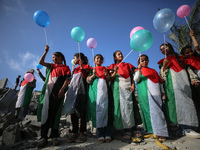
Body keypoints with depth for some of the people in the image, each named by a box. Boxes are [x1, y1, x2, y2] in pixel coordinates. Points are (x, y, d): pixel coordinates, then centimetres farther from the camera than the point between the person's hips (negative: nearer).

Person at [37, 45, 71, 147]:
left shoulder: (65, 67, 8)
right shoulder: (52, 66, 25)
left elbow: (67, 79, -3)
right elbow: (41, 62, 25)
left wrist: (62, 89, -17)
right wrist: (46, 51, 21)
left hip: (57, 92, -5)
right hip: (48, 90, 5)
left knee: (55, 113, -3)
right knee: (45, 112, -2)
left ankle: (55, 136, 5)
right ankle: (44, 137, 2)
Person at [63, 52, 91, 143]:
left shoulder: (86, 66, 7)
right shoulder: (75, 69, 27)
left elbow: (85, 77, -9)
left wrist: (81, 67, -11)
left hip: (81, 90, -6)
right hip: (73, 89, 7)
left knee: (81, 110, -7)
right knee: (72, 110, 1)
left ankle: (82, 132, 0)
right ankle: (74, 132, 8)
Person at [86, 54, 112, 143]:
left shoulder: (105, 69, 19)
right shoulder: (91, 70, 14)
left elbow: (109, 79, 14)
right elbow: (88, 80, 5)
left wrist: (106, 75, -5)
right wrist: (93, 75, -11)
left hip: (104, 92, 1)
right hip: (95, 92, -1)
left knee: (105, 110, -5)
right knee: (97, 111, -3)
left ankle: (108, 134, 1)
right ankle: (100, 135, 5)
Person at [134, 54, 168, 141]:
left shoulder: (153, 70, 20)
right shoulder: (138, 71, 14)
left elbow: (160, 81, 20)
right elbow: (136, 79, -5)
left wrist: (162, 92, 14)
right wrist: (139, 69, -15)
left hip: (154, 92, 0)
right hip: (144, 94, 0)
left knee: (156, 110, -9)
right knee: (147, 111, 1)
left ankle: (161, 132, -6)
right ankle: (152, 130, 12)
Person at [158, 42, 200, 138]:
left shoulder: (179, 57, 23)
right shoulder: (163, 61, 16)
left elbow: (188, 69, 18)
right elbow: (162, 76, 7)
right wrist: (164, 66, -8)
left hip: (184, 83, 3)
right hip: (172, 85, -3)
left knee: (186, 100, -6)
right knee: (177, 101, -18)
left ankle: (187, 127, -4)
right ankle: (186, 128, -19)